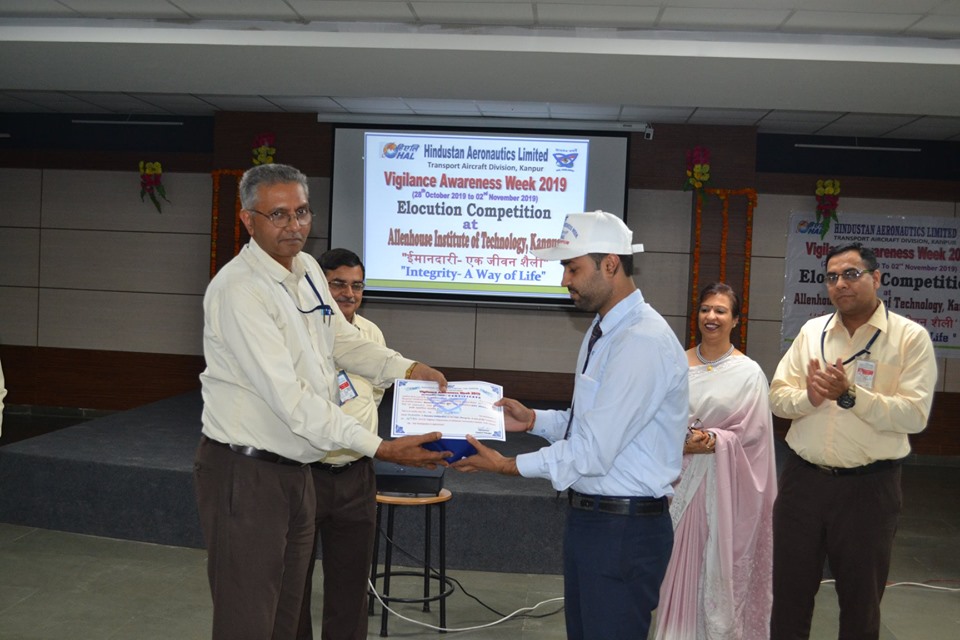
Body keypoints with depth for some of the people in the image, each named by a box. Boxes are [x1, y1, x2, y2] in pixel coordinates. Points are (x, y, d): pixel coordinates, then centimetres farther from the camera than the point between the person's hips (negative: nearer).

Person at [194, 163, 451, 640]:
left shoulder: (307, 270, 6)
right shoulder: (238, 289, -21)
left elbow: (342, 340, 21)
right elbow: (288, 397, -26)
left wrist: (408, 369, 4)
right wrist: (381, 448, -26)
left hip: (297, 470, 8)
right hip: (245, 474, -8)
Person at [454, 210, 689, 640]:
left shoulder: (643, 341, -22)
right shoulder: (602, 331, 11)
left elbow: (593, 452, -23)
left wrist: (506, 466, -15)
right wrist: (532, 420, 2)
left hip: (624, 530, -9)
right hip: (588, 518, 9)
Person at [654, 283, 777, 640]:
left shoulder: (749, 373, -4)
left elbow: (754, 433, -6)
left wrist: (711, 441, -17)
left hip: (723, 483, -3)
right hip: (679, 478, 3)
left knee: (718, 566, 2)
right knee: (678, 562, 8)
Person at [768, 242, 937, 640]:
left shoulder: (910, 337, -6)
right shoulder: (811, 331, 7)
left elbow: (914, 415, -15)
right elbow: (778, 398, 4)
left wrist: (849, 395, -23)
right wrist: (808, 397, -17)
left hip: (868, 486, -3)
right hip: (803, 479, 3)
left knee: (861, 596, 13)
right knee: (789, 591, 14)